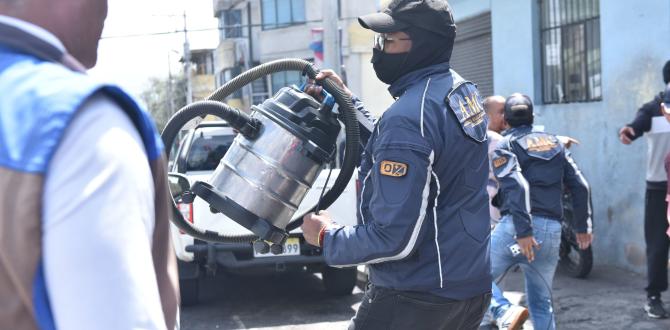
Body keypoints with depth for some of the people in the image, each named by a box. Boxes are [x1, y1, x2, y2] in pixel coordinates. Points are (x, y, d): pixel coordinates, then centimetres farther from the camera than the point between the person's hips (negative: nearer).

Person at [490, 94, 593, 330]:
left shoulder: (505, 146, 2)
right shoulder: (555, 143, 19)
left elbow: (517, 187, -15)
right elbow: (580, 186, 15)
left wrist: (523, 232, -21)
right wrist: (583, 226, 22)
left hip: (517, 228, -5)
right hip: (552, 231, 5)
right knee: (542, 302, 15)